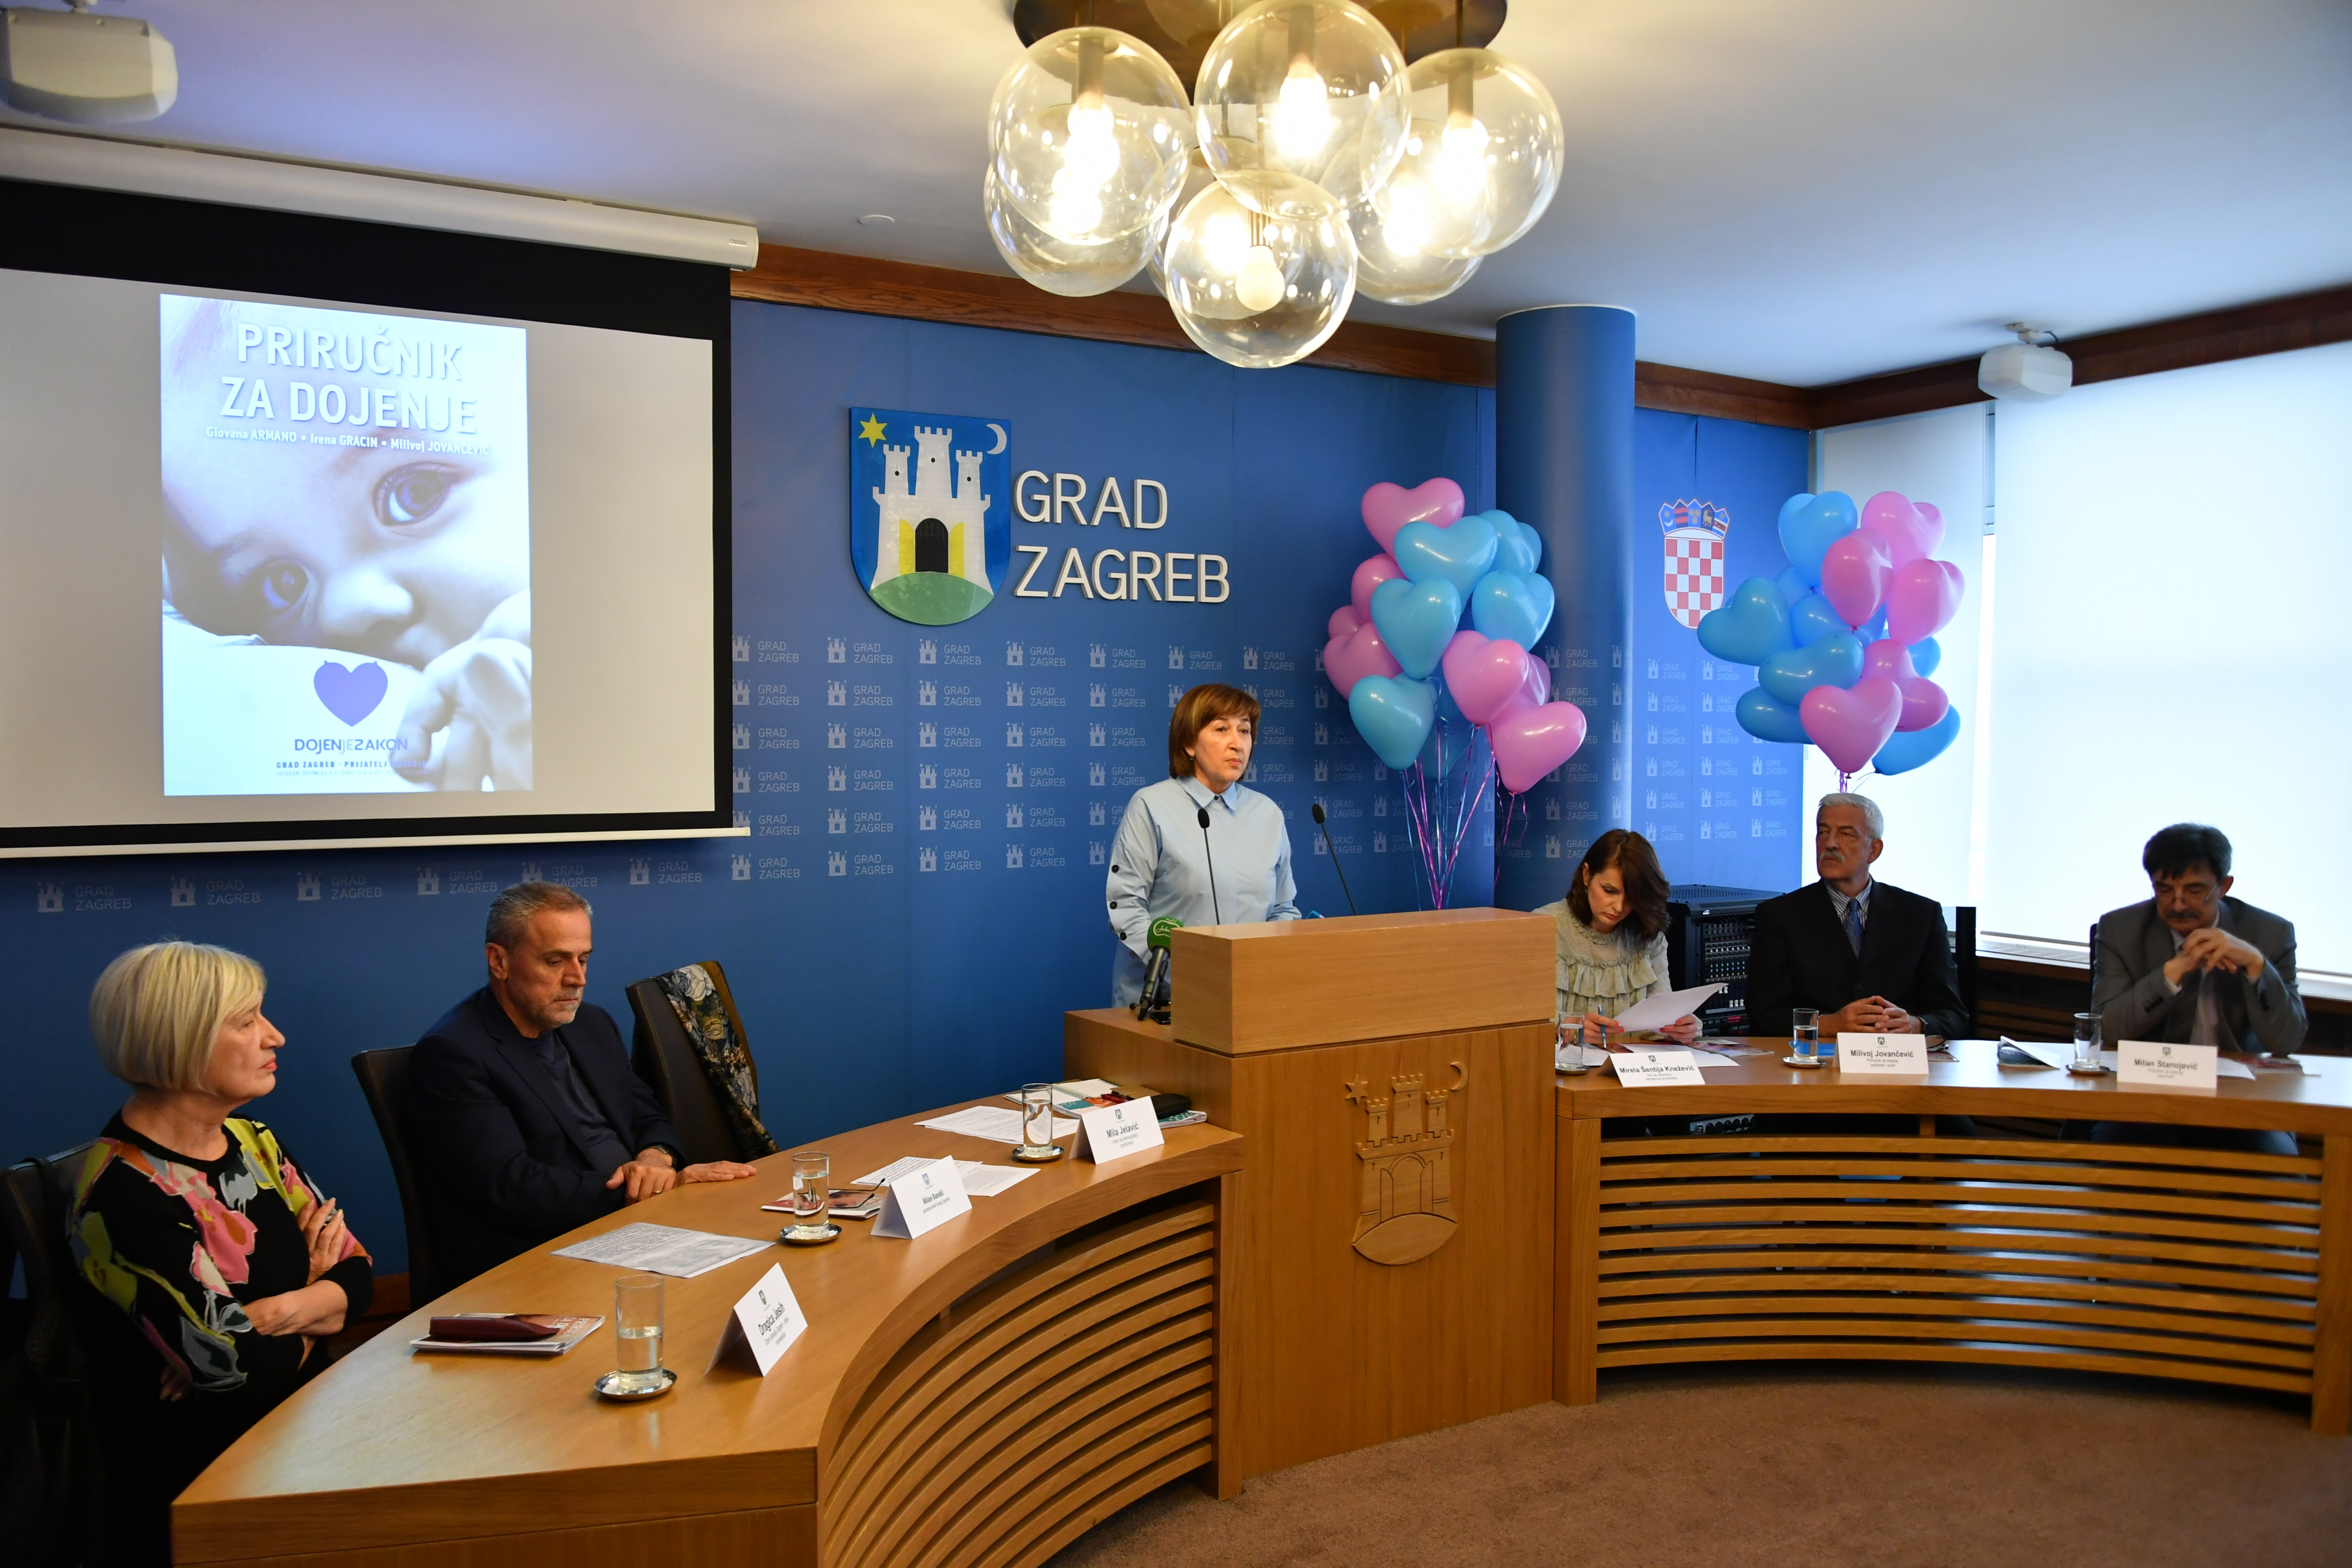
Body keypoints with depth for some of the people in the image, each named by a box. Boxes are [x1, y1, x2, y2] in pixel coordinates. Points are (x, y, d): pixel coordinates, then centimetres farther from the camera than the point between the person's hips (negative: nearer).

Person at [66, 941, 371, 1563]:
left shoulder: (250, 1139, 7)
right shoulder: (123, 1190, -16)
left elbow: (357, 1273, 4)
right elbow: (233, 1365, -21)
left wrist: (274, 1314, -15)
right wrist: (313, 1298, -2)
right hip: (197, 1485, -7)